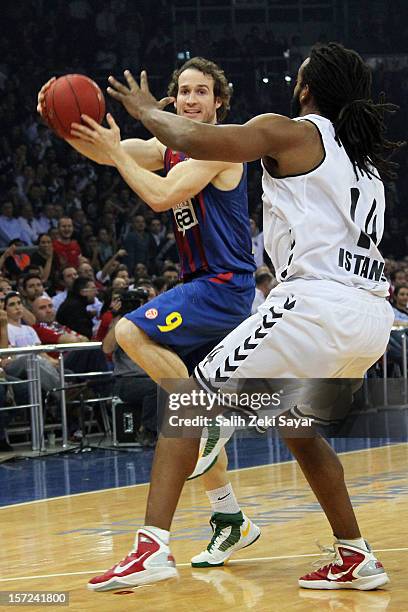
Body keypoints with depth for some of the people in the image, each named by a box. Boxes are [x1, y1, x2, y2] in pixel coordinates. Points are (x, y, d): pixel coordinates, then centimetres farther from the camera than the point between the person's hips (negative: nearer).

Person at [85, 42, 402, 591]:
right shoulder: (365, 156, 24)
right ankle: (356, 558, 27)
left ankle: (153, 546, -13)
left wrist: (147, 110, 12)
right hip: (374, 314, 8)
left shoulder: (291, 132, 2)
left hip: (318, 302, -8)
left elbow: (191, 139, -7)